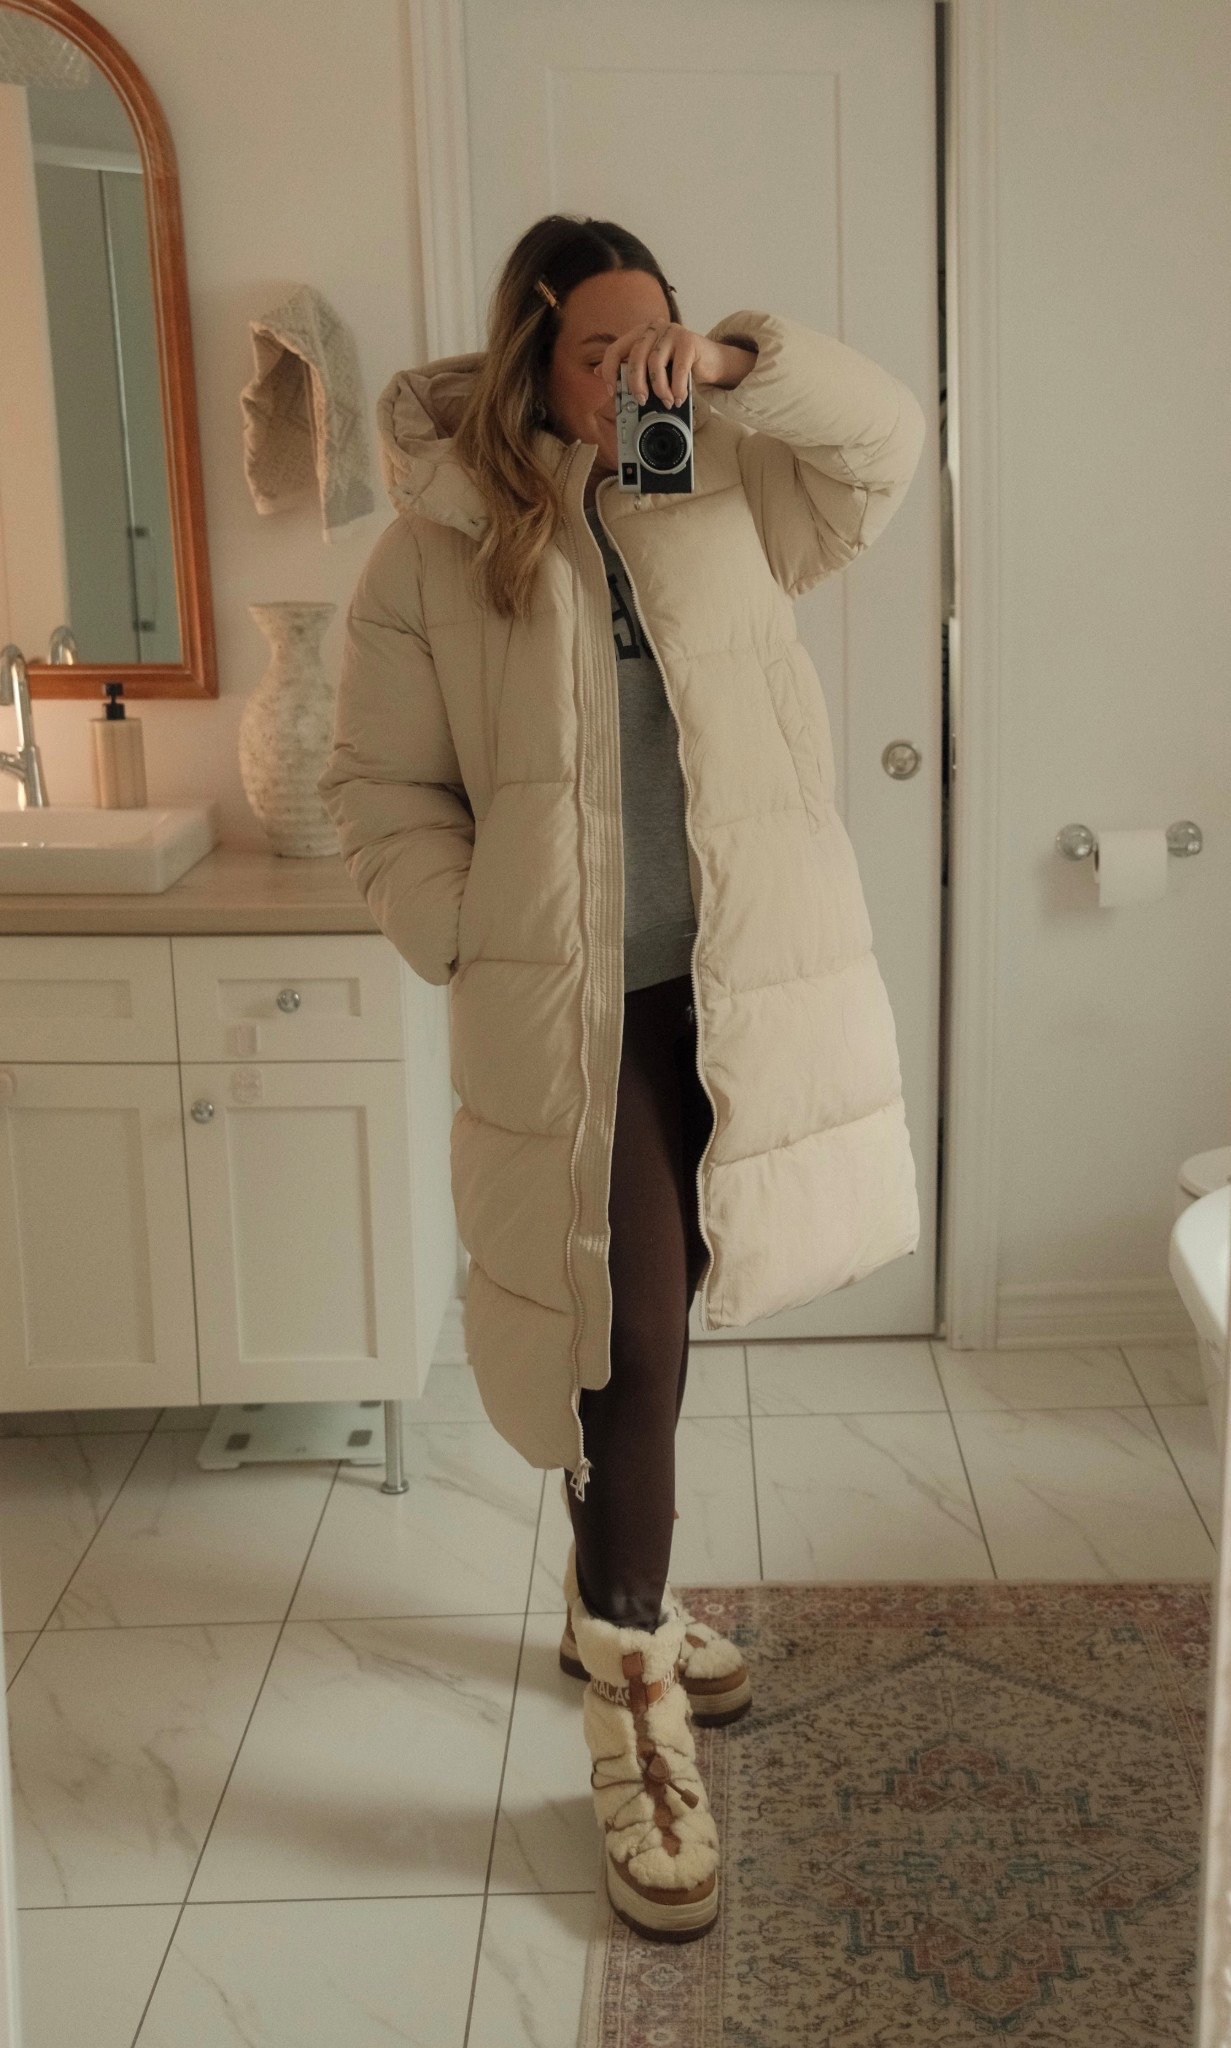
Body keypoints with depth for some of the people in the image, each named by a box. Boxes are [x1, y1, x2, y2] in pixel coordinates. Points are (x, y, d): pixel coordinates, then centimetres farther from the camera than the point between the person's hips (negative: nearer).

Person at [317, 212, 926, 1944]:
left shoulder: (723, 499, 8)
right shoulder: (434, 549, -2)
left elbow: (888, 439, 1)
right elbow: (383, 796, 0)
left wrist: (738, 364, -12)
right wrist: (476, 948, -10)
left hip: (746, 989, 4)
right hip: (573, 1016, -4)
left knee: (644, 1335, 18)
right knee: (630, 1348, -7)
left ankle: (612, 1600, 40)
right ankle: (633, 1722, 7)